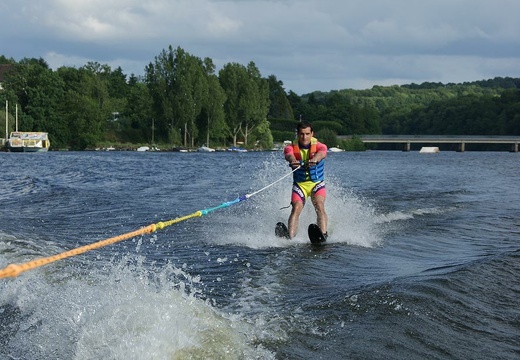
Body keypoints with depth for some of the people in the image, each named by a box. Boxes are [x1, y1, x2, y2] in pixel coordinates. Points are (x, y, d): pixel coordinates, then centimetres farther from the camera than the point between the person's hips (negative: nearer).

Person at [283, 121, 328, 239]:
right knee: (296, 209, -20)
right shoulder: (291, 147, -10)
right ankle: (290, 238, -29)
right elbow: (288, 155, -33)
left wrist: (314, 159, -59)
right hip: (299, 184, 1)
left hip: (317, 184, 0)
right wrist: (293, 161, -59)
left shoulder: (319, 146, -11)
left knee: (319, 207, -23)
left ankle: (323, 236, -34)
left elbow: (321, 153, -34)